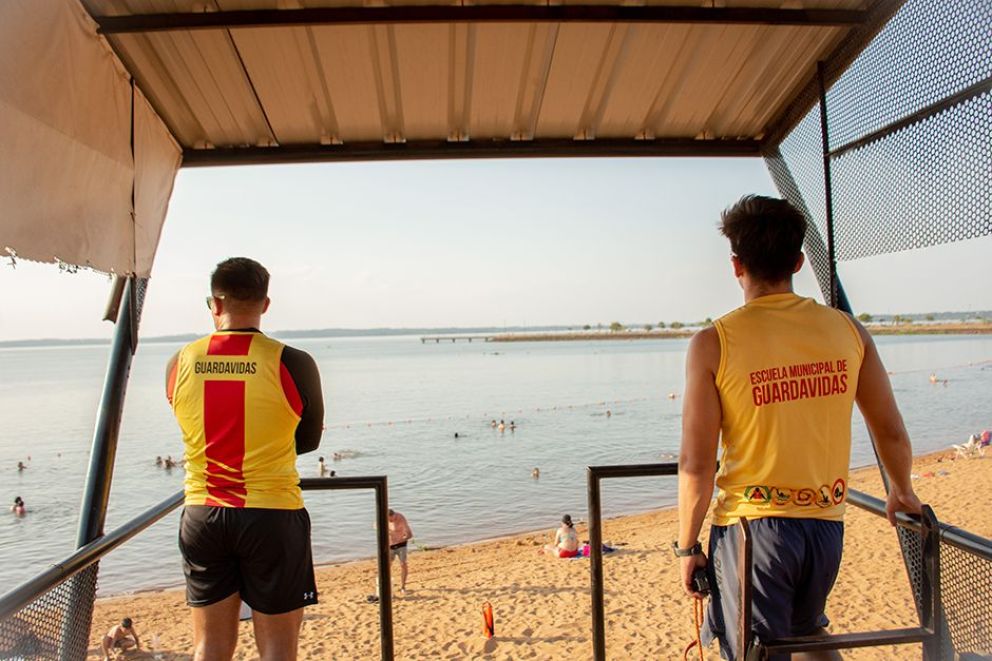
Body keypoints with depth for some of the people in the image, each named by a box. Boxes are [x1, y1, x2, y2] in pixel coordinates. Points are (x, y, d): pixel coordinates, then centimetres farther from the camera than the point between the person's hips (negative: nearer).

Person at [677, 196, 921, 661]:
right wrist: (902, 492, 27)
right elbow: (891, 433, 9)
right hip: (826, 525, 5)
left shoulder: (713, 344, -12)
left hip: (751, 524, -4)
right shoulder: (847, 330, -1)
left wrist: (687, 546, -1)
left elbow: (696, 465, -13)